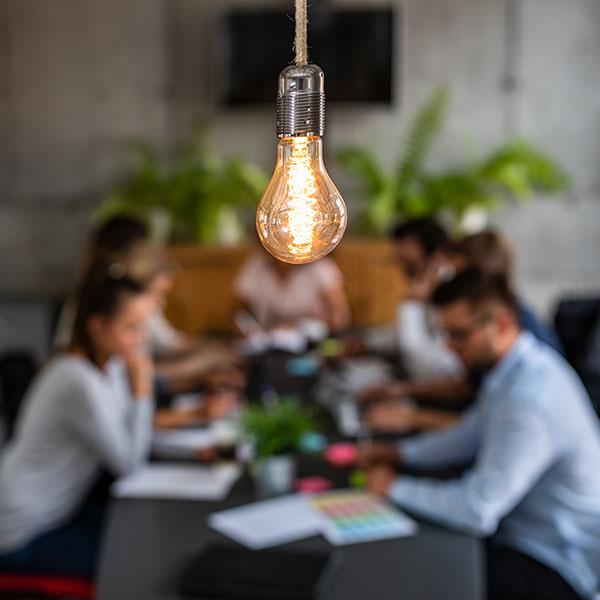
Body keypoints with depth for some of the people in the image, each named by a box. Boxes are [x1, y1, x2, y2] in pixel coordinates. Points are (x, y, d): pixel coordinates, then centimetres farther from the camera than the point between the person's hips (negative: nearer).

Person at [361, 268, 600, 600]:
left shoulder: (530, 398, -32)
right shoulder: (515, 367, -1)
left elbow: (477, 511, -31)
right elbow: (472, 435, 15)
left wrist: (395, 487, -17)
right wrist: (401, 452, 4)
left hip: (556, 571, -9)